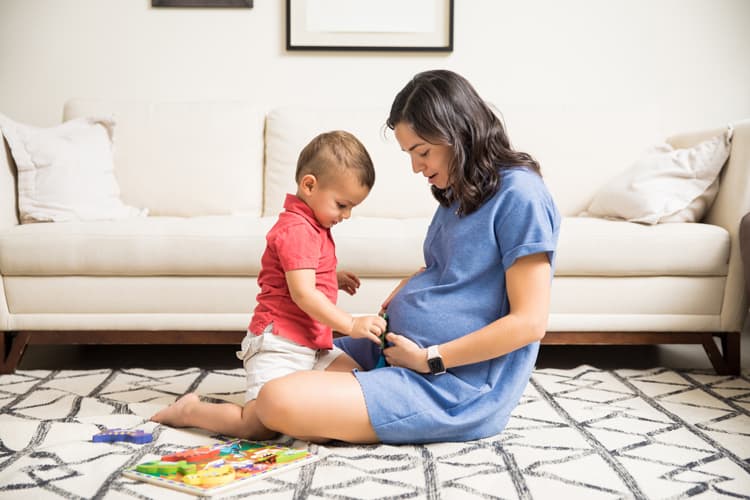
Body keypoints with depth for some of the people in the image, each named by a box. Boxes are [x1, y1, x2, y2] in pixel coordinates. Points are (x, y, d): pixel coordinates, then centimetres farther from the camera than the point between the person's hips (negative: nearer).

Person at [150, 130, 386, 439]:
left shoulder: (313, 226, 18)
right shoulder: (296, 229, -15)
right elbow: (302, 293, -24)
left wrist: (333, 279, 19)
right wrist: (351, 325, -25)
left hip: (312, 345, 10)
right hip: (281, 343, -10)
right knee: (260, 425, -18)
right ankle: (189, 410, 3)